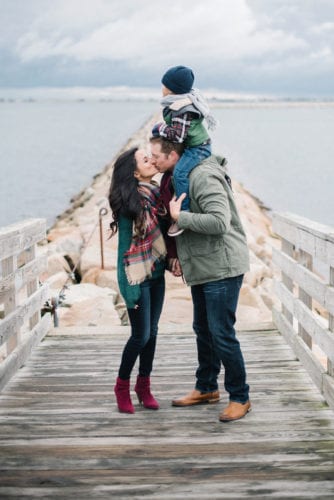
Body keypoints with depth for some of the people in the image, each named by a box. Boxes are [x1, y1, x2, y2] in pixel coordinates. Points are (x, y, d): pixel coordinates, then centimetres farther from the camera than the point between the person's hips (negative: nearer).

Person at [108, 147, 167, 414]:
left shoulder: (156, 193, 3)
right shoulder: (128, 203, -17)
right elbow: (125, 246, -15)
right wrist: (129, 287, -16)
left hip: (157, 274, 7)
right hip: (138, 278, -7)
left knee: (152, 331, 13)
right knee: (141, 335, 1)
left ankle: (144, 385, 28)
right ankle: (122, 385, 22)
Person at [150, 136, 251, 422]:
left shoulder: (203, 176, -19)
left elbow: (220, 221, -29)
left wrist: (179, 217, -23)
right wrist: (178, 258, 9)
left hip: (221, 268, -10)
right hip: (202, 270, 10)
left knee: (221, 334, -6)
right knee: (204, 331, 19)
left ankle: (240, 398, 6)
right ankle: (206, 388, 33)